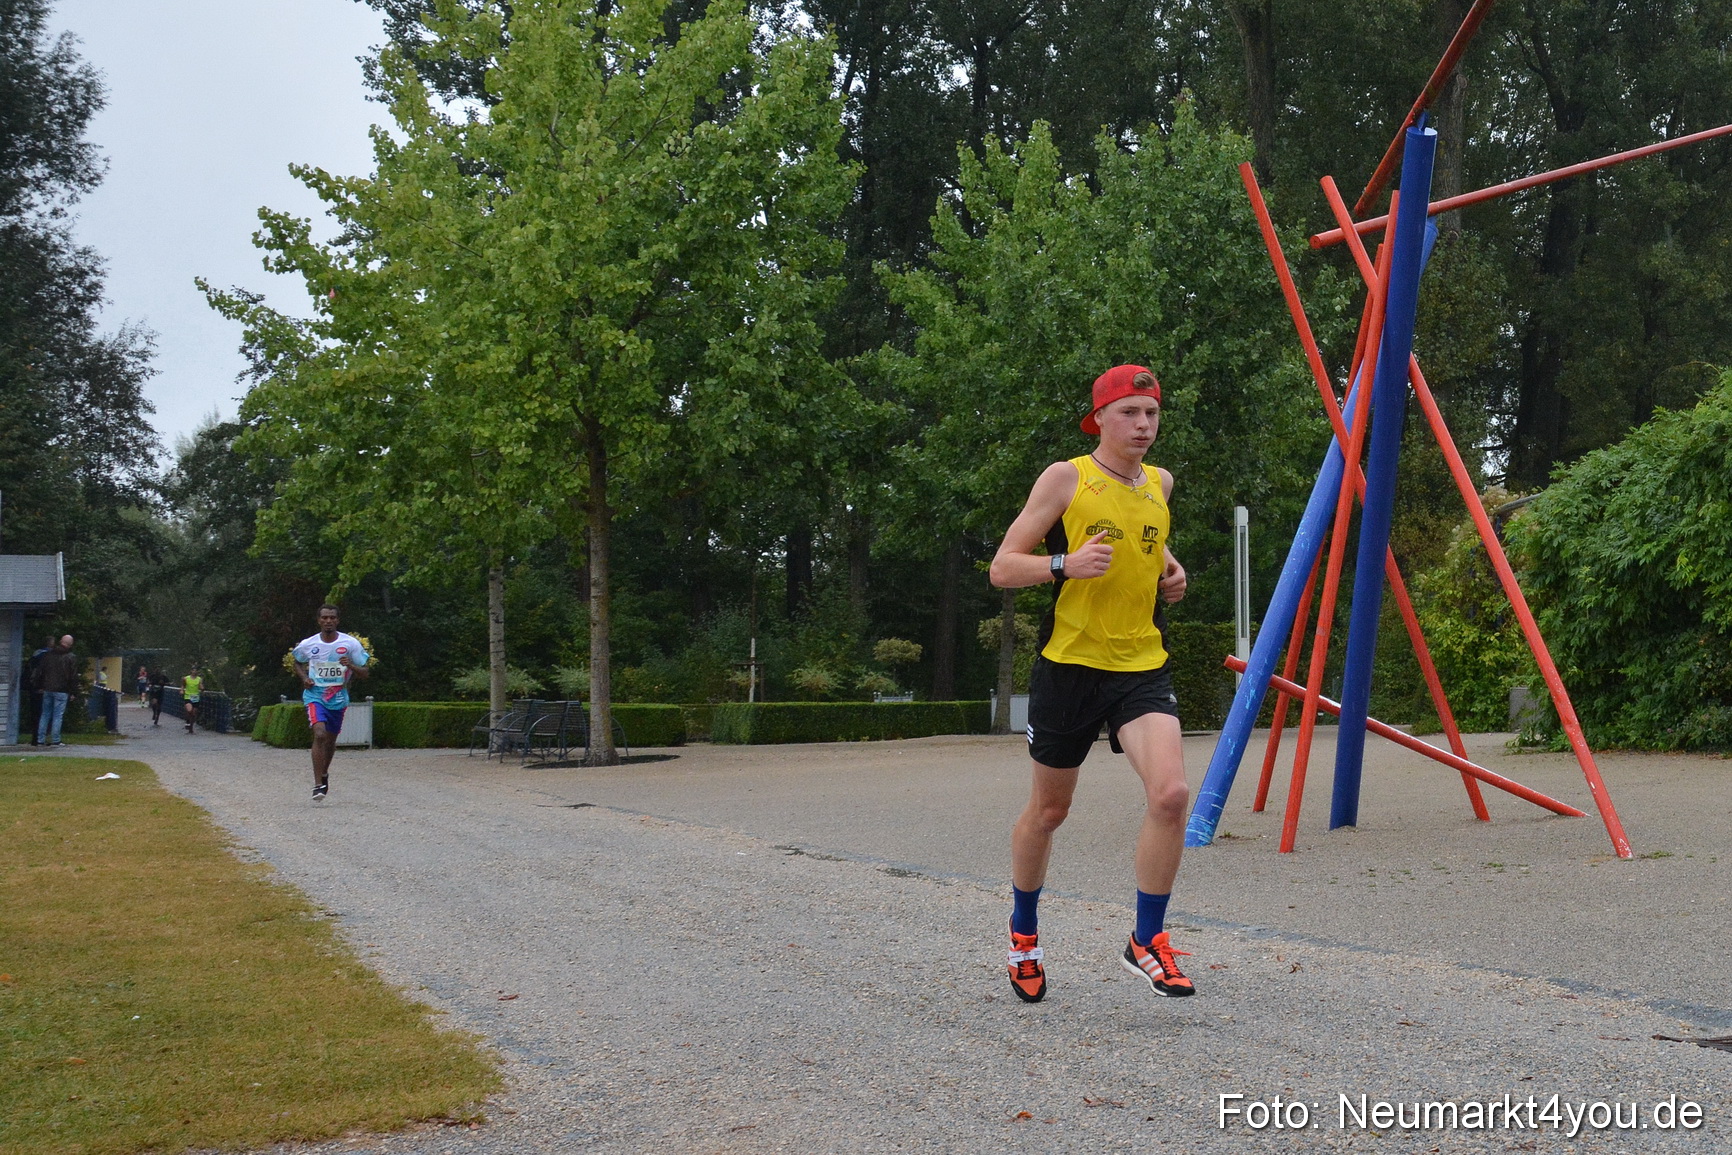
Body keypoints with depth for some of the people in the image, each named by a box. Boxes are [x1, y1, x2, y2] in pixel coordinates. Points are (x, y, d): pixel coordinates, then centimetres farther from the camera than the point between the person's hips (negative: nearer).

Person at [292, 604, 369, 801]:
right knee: (319, 734, -22)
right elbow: (298, 663, 18)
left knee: (331, 740, 15)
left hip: (338, 698, 2)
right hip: (314, 695, -2)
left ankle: (324, 773, 44)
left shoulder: (350, 644, -5)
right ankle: (318, 784, -21)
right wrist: (304, 678, -2)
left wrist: (351, 666, -21)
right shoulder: (308, 645, -3)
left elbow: (364, 673, 0)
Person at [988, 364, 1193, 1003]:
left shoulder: (1160, 484, 9)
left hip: (1142, 667, 3)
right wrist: (1065, 563, -24)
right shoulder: (1066, 478, -6)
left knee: (1171, 793, -18)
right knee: (1048, 809, 11)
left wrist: (1169, 567, 11)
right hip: (1069, 664, -3)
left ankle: (1146, 942, -2)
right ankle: (1024, 928, 36)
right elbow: (1002, 568, -7)